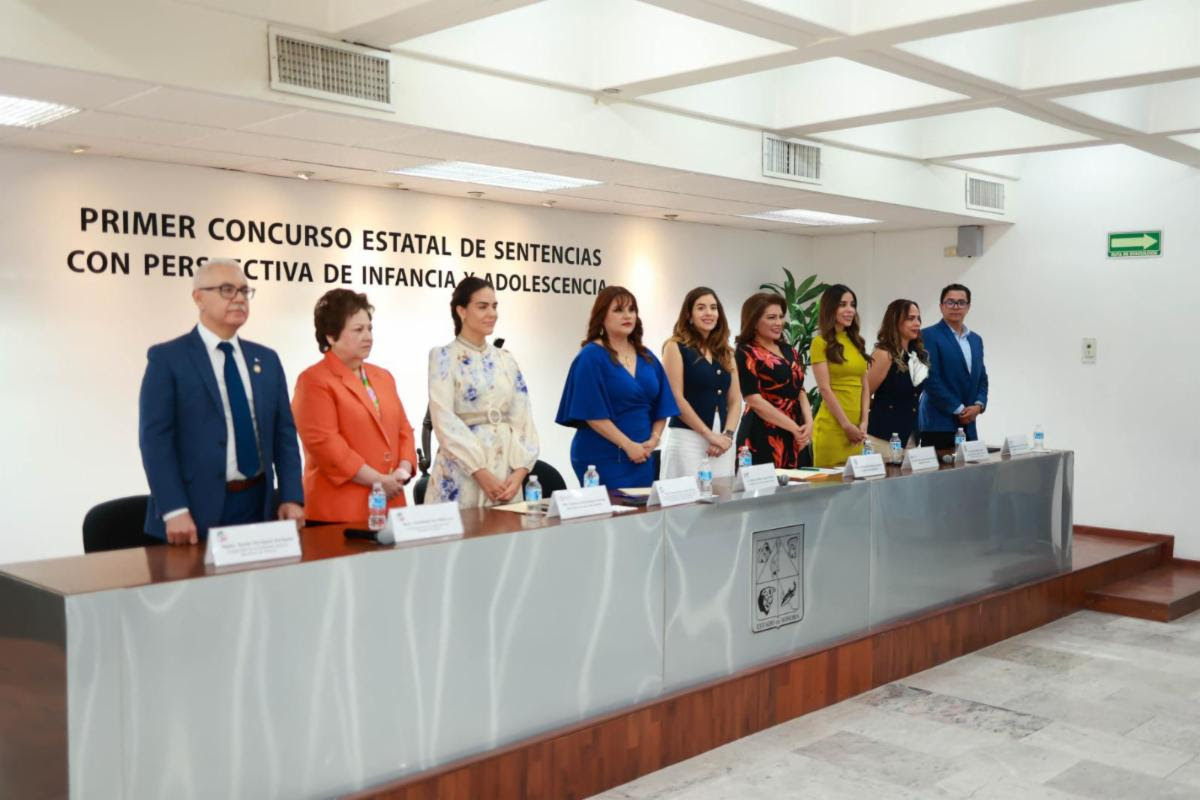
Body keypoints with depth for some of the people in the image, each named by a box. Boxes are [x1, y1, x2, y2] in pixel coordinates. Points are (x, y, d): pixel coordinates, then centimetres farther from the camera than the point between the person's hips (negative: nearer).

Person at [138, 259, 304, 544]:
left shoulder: (267, 359, 13)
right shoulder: (167, 358, -2)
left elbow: (284, 433, 11)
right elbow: (155, 438, -9)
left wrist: (291, 498, 0)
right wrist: (174, 511, -18)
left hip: (259, 504, 4)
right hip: (199, 509, -4)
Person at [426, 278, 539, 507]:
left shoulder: (506, 360, 12)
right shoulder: (444, 357, -2)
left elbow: (523, 418, 6)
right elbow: (445, 421, -12)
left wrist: (520, 470, -8)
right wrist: (481, 472, -17)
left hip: (506, 468, 5)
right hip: (463, 471, -4)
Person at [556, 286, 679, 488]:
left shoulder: (647, 358, 11)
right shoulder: (591, 357, -9)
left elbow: (661, 405, 14)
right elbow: (591, 412, -16)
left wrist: (654, 439, -3)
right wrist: (628, 445, -16)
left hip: (642, 457, 6)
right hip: (602, 458, -6)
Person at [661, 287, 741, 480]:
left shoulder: (725, 352, 15)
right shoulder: (676, 347, -2)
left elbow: (735, 399, 14)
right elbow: (676, 399, -9)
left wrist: (727, 434, -3)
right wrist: (709, 434, -12)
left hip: (722, 441, 6)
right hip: (687, 438, -5)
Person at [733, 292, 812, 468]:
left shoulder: (788, 351, 15)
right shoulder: (747, 354, -6)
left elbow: (799, 390, 16)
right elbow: (754, 400, -13)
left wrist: (808, 422, -3)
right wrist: (794, 427, -12)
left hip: (794, 438, 7)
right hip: (762, 437, -7)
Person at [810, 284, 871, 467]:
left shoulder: (856, 342, 15)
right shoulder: (821, 342, -4)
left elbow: (865, 386, 13)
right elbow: (825, 389, -10)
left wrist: (863, 422, 1)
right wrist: (847, 425, -12)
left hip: (856, 428, 6)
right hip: (832, 427, -6)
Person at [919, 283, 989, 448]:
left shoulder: (976, 339, 18)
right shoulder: (929, 335, -5)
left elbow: (982, 378, 20)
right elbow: (931, 379, -12)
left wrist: (978, 405, 0)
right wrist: (959, 409, -11)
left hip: (968, 426, 6)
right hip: (938, 424, -6)